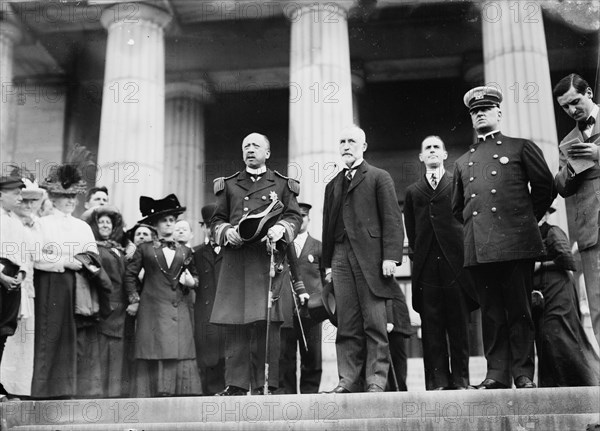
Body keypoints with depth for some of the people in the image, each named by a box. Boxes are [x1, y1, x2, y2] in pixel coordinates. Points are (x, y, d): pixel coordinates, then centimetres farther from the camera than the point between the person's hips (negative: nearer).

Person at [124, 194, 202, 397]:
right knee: (155, 353, -6)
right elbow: (130, 275, 10)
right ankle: (156, 392, -1)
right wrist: (134, 300, 5)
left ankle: (182, 393, 0)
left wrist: (192, 282, 0)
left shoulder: (185, 251, 15)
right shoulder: (145, 249, 7)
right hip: (154, 310, -2)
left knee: (181, 353, -3)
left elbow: (194, 275, 21)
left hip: (180, 310, 2)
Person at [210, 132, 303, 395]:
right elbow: (216, 220, 18)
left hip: (268, 258, -2)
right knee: (234, 321, -3)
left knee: (266, 320, -9)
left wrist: (281, 228, -12)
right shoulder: (229, 185, 21)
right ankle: (236, 383, 3)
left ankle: (265, 384, -2)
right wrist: (226, 232, -4)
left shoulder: (282, 184, 16)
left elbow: (295, 217, 10)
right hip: (235, 259, 2)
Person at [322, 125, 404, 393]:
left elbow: (392, 219, -2)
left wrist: (390, 257, -12)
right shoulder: (333, 184, 22)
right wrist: (328, 261, 13)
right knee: (347, 325, 3)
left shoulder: (379, 177, 6)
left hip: (370, 257, -4)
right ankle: (349, 380, 7)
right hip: (341, 257, 5)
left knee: (375, 323, -4)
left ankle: (376, 381, 1)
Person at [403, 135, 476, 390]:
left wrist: (465, 251, 0)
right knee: (431, 324, -1)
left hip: (455, 261, -1)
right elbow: (411, 229, 17)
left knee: (458, 322, -2)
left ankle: (460, 379, 4)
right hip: (426, 265, 2)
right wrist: (416, 253, 7)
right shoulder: (413, 191, 18)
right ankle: (437, 380, 1)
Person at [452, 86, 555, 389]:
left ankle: (523, 374, 4)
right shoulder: (462, 162, 21)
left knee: (519, 310, -2)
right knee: (491, 313, 3)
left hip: (516, 243, -3)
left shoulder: (521, 147, 11)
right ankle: (497, 374, 6)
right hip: (478, 248, 3)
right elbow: (457, 207, 28)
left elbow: (545, 188, 9)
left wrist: (524, 220, 10)